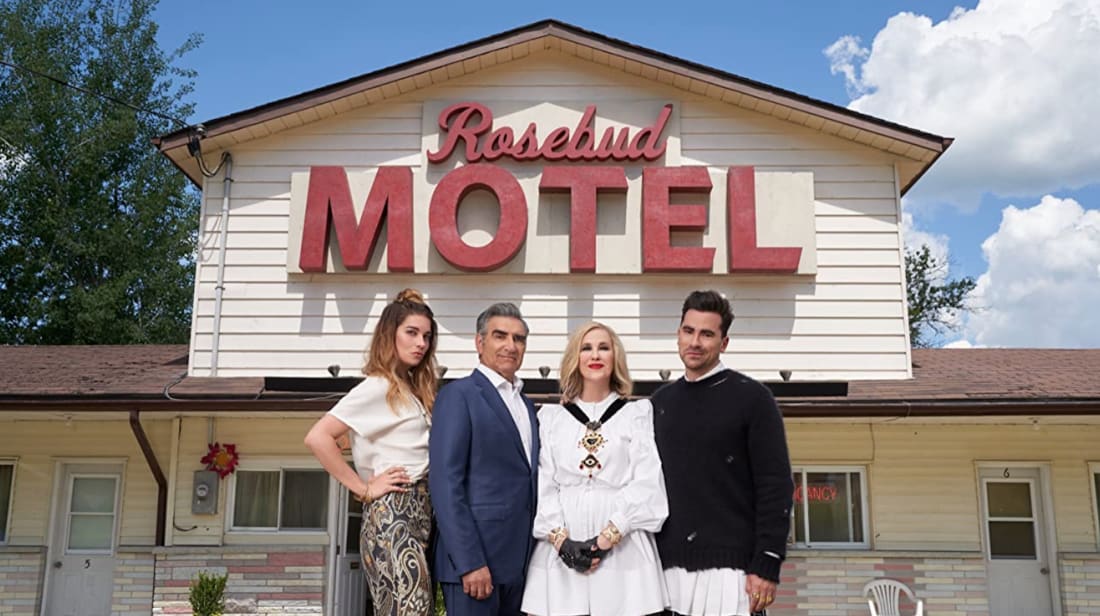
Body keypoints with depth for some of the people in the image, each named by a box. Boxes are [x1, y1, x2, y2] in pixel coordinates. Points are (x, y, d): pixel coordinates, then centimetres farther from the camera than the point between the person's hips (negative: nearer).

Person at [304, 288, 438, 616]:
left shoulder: (413, 390, 16)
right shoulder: (378, 387, -9)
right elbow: (317, 437, -18)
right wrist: (363, 489, -14)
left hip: (418, 513, 8)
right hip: (393, 514, -8)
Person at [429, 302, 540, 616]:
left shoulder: (526, 404, 16)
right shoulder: (458, 394, -6)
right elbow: (445, 483, -13)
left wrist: (533, 555, 7)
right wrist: (469, 562, -18)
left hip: (518, 560, 7)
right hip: (474, 557, -7)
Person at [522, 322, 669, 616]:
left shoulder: (638, 413, 6)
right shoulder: (550, 417, 11)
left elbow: (646, 484, -2)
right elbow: (542, 486, 5)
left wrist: (606, 539, -11)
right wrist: (561, 540, -9)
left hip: (623, 549, -1)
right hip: (561, 551, 1)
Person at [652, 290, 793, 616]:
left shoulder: (751, 397, -2)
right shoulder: (660, 402, 12)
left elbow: (775, 485, -6)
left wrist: (767, 564, -12)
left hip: (730, 565, -4)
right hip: (669, 565, 4)